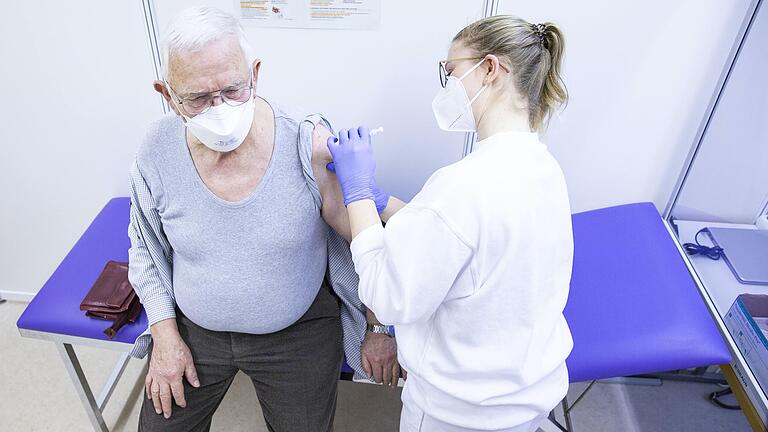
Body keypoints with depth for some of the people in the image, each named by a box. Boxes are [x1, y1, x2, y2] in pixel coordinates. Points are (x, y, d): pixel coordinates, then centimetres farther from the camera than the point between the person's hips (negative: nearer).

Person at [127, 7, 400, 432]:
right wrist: (165, 336, 0)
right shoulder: (155, 153, -14)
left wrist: (380, 329, -4)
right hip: (194, 327, 3)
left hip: (297, 332, -2)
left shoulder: (310, 145, -25)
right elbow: (146, 249, 3)